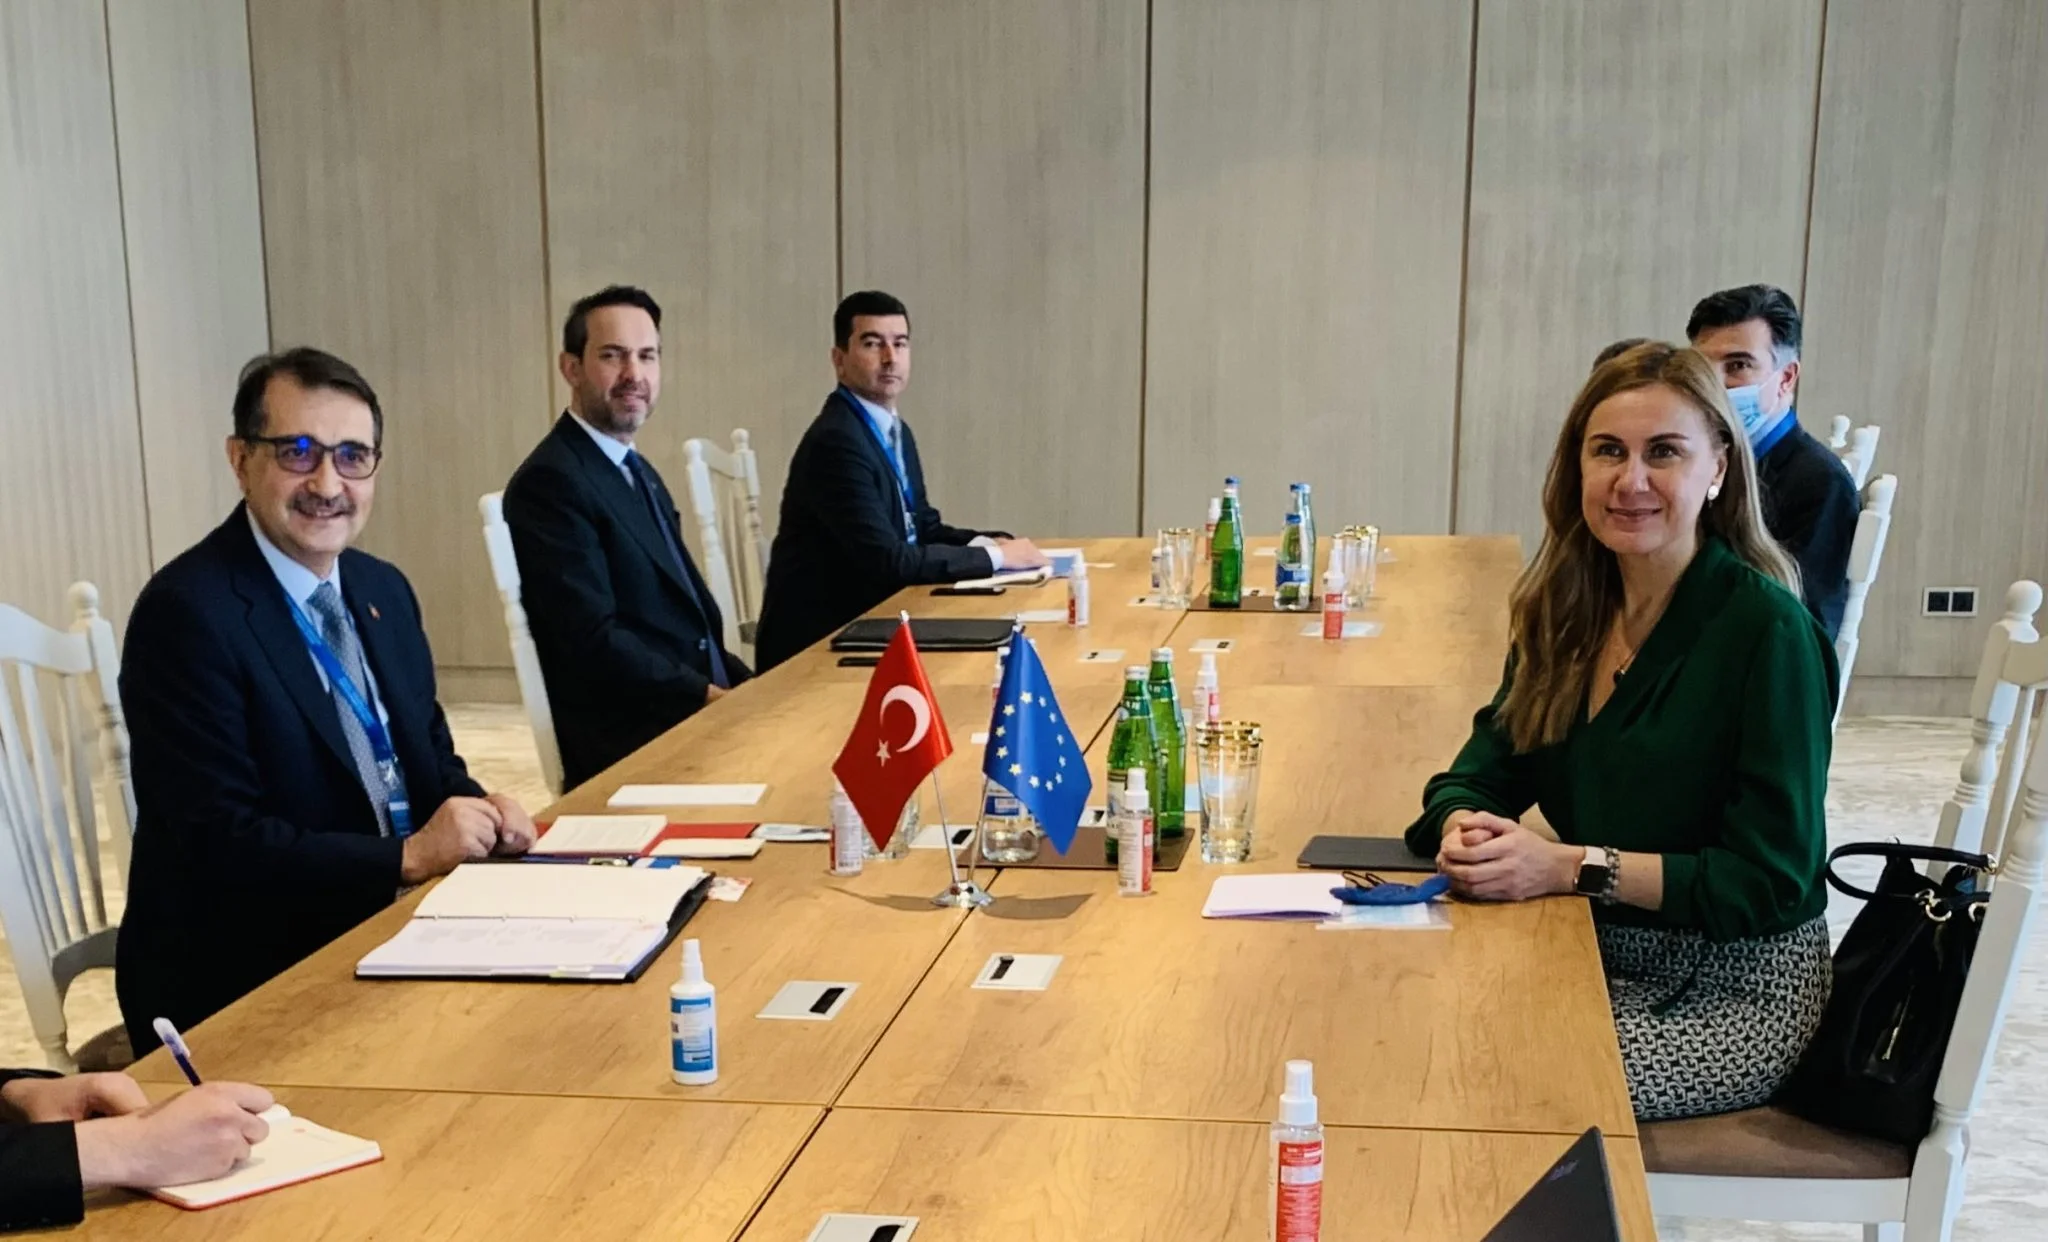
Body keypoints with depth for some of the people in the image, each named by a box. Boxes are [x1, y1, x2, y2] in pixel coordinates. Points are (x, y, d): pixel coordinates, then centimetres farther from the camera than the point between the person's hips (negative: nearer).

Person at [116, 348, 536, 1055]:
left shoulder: (383, 591, 9)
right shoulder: (187, 611, -15)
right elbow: (218, 843, -19)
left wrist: (477, 812, -6)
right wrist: (408, 856, -22)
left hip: (387, 928, 7)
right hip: (238, 985, -7)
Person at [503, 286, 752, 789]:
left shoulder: (638, 472, 17)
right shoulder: (550, 482, -12)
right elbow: (595, 641, -19)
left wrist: (745, 685, 2)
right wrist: (712, 697, -20)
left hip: (699, 709, 9)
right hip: (631, 747, -9)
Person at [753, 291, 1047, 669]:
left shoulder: (896, 432, 10)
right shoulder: (836, 440, -20)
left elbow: (924, 529, 15)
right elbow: (888, 561, -24)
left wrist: (989, 542, -4)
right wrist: (994, 556, -17)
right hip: (816, 640, -8)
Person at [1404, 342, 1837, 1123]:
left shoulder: (1766, 629, -17)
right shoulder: (1567, 608, 3)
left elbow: (1772, 879, -18)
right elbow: (1481, 773, 6)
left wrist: (1572, 866, -25)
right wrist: (1464, 830, -18)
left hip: (1736, 991, -6)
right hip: (1599, 954, 6)